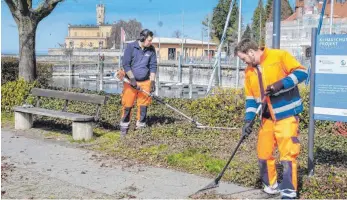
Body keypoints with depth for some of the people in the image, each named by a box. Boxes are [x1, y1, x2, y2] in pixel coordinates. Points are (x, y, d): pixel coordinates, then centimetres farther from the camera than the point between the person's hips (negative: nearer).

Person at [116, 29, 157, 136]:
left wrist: (152, 81, -4)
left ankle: (141, 126, 14)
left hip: (145, 82, 3)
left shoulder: (151, 49, 2)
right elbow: (125, 64, -10)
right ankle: (124, 126, 14)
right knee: (127, 104, 0)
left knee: (143, 105, 3)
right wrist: (132, 79, -14)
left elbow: (153, 66, 4)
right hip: (130, 81, -3)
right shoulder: (130, 47, -8)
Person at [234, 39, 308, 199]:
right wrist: (248, 120, 0)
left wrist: (281, 83, -22)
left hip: (286, 114, -7)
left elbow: (301, 72, -10)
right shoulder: (249, 72, 10)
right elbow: (251, 97, 11)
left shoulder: (279, 56, -9)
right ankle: (271, 186, 28)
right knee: (263, 153, 10)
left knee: (287, 153, -8)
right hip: (267, 117, 7)